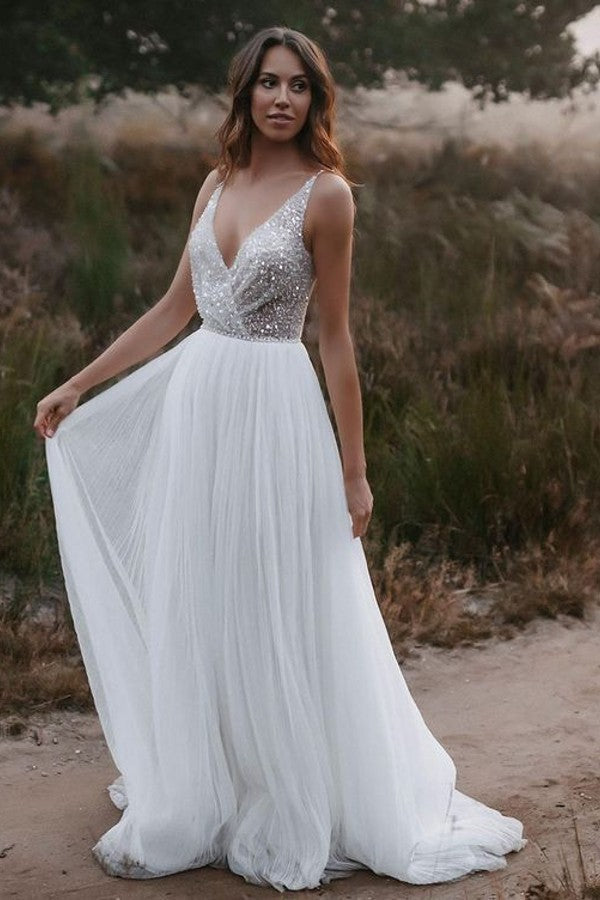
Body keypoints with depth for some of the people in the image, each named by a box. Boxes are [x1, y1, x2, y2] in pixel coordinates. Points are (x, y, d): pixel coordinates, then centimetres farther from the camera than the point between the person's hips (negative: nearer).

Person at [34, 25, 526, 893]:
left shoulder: (325, 193, -8)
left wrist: (354, 471, -7)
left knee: (278, 618, 3)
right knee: (194, 614, 13)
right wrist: (77, 385, 15)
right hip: (196, 401, 6)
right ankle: (197, 801, 31)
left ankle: (293, 818, 20)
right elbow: (174, 308, 14)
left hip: (274, 412, -6)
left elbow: (335, 337, -7)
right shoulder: (218, 184, 9)